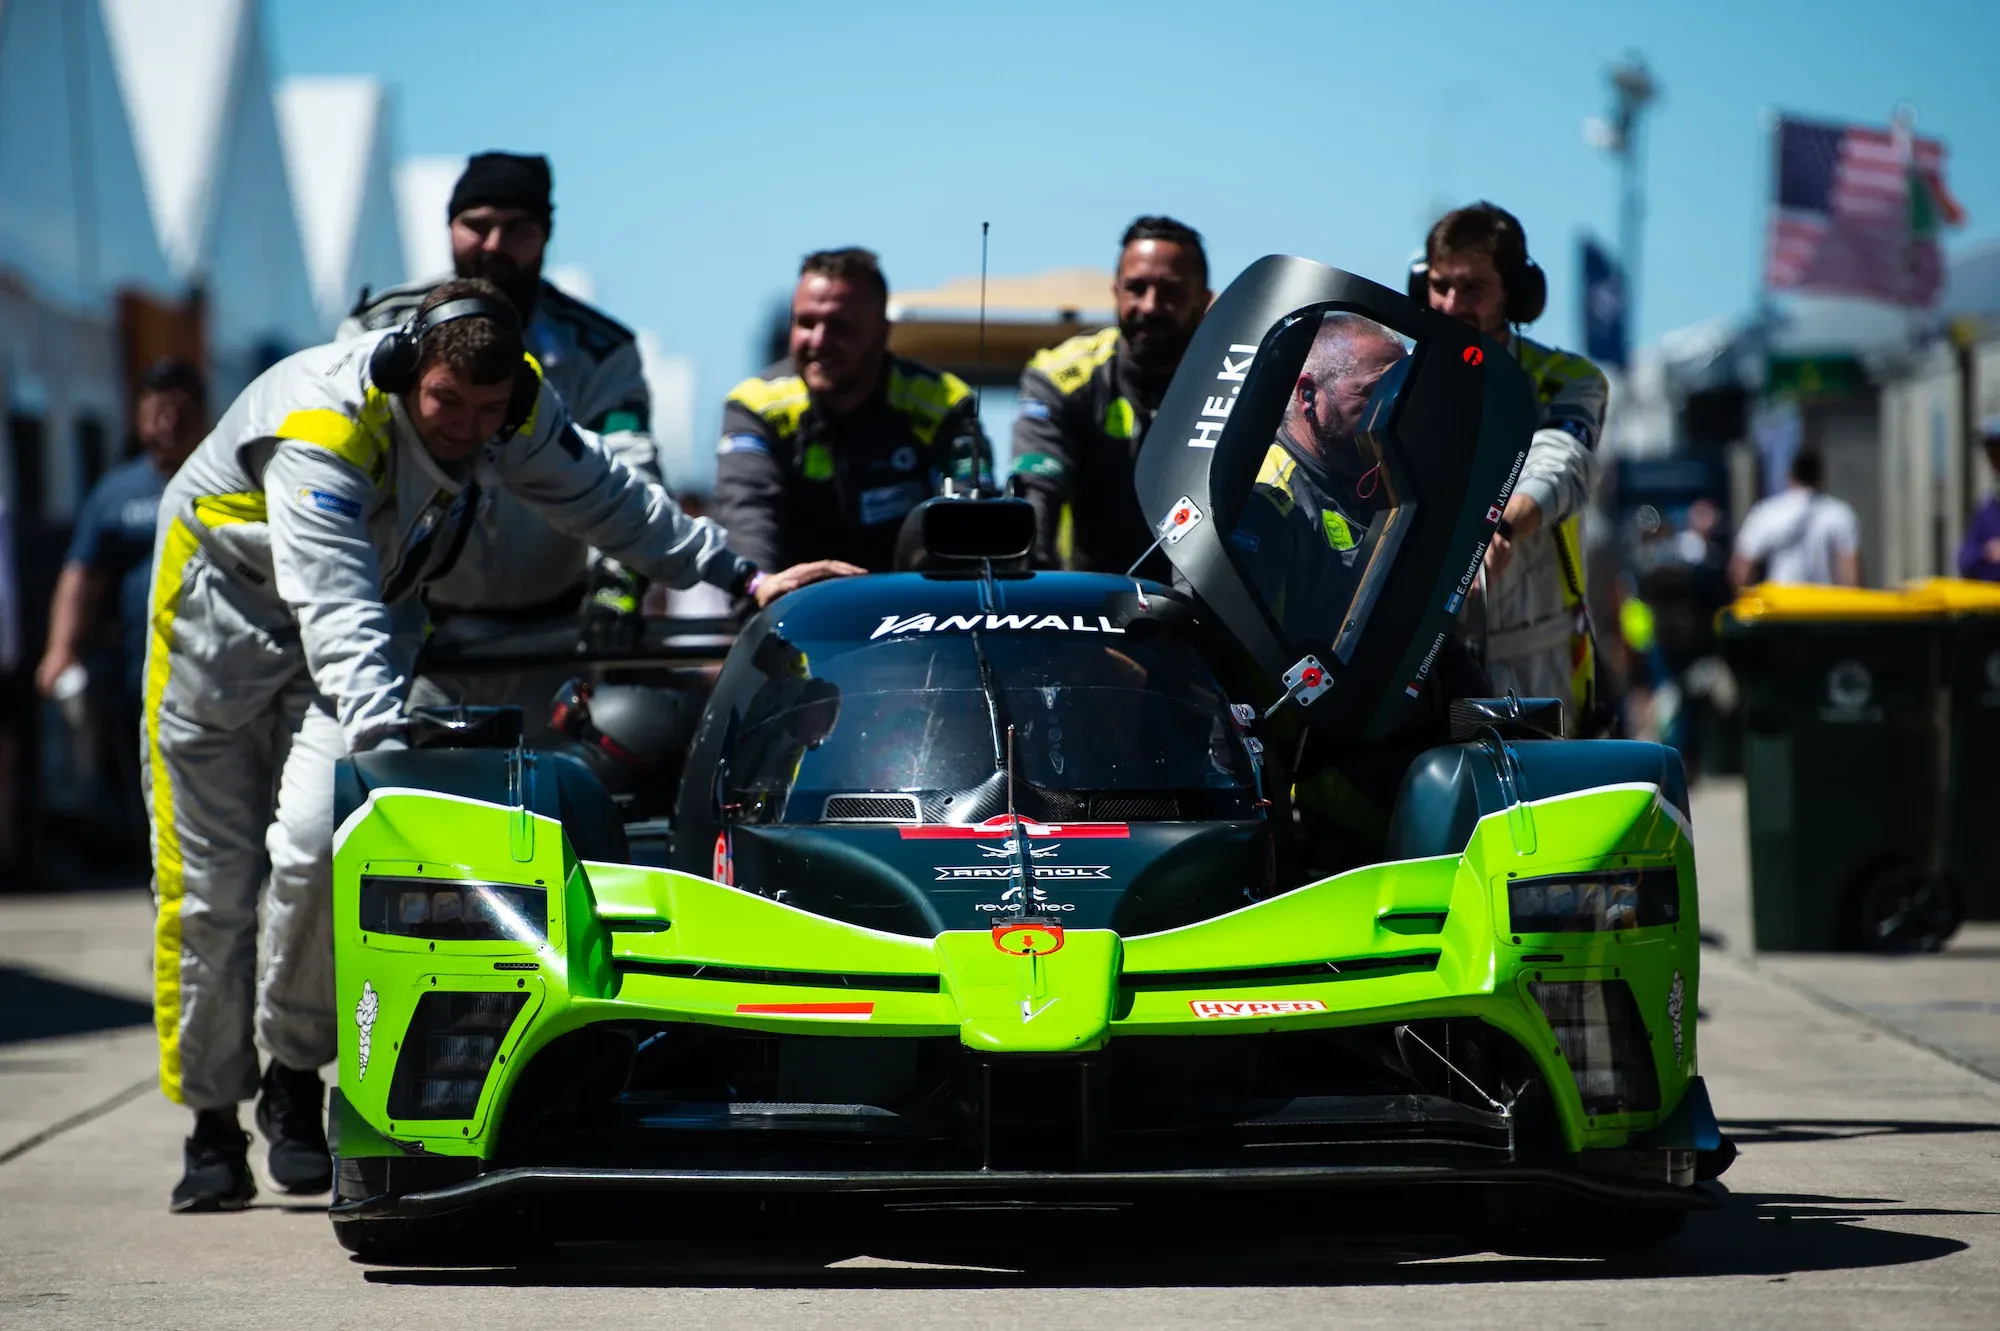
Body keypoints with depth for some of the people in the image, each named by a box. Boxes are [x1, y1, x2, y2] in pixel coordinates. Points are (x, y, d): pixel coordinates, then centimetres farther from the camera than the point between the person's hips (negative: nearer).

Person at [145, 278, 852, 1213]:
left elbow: (609, 503, 2)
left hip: (377, 604, 4)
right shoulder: (321, 432, -35)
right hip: (227, 595, -4)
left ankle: (294, 1077, -2)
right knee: (207, 880, -2)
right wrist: (383, 741, -59)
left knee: (316, 843, -20)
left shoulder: (520, 408, -17)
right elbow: (336, 614, -45)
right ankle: (211, 1122, 11)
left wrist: (742, 578, 3)